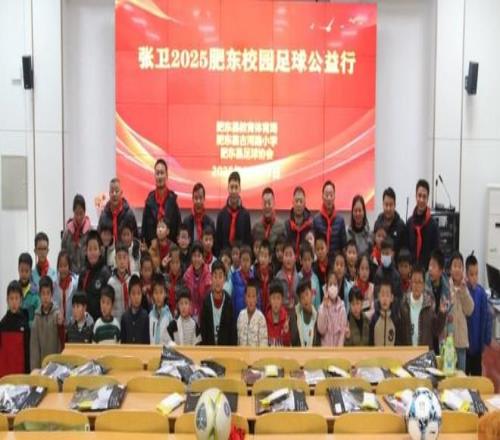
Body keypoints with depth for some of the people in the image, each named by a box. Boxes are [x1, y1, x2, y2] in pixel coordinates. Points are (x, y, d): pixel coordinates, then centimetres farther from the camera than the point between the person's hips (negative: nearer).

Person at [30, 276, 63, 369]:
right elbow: (34, 345, 5)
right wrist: (34, 368, 0)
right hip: (41, 363, 3)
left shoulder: (57, 314, -7)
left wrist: (61, 325, -42)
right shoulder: (37, 317, 3)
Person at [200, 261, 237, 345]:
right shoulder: (206, 301, -1)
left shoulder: (228, 302, -2)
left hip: (226, 346, 0)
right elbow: (202, 329, 2)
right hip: (208, 346, 0)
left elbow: (233, 331, 0)